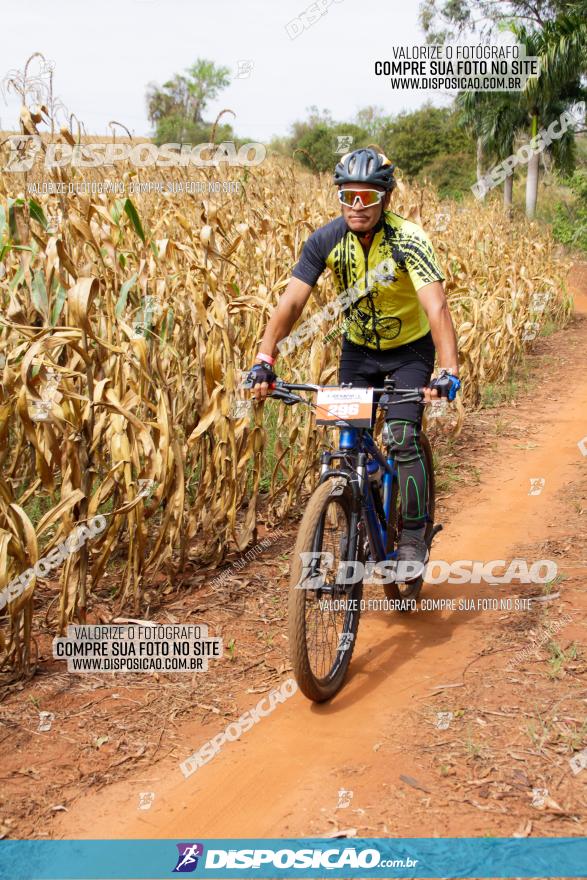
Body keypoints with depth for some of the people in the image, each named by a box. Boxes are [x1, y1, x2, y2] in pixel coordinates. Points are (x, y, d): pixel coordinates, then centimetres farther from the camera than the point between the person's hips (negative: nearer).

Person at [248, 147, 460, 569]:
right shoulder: (326, 240, -18)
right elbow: (292, 301, -23)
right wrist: (264, 358, -37)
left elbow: (436, 306, -40)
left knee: (402, 439, -17)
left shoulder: (408, 240, -28)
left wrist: (449, 370, -54)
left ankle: (414, 538, 0)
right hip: (358, 349, 3)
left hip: (410, 349, -3)